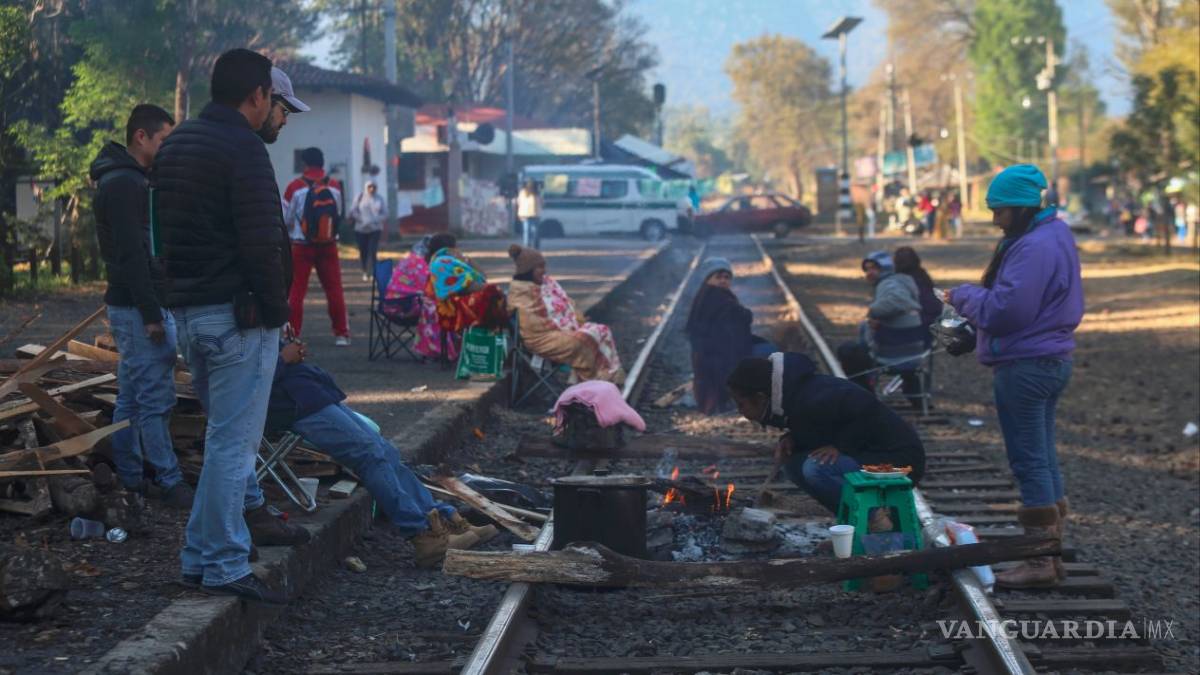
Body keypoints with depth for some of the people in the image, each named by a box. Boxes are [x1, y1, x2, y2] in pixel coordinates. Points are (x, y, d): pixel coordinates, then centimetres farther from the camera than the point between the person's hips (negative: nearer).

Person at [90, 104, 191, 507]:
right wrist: (151, 314, -22)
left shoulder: (126, 180, 17)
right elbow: (131, 254, -22)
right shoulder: (125, 184, -16)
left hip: (129, 306, 11)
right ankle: (170, 485, -5)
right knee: (156, 399, -8)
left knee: (131, 397, 13)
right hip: (139, 307, -11)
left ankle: (128, 481, 18)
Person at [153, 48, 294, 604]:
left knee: (224, 433, 21)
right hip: (237, 315, -9)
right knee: (233, 440, -5)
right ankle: (221, 564, -3)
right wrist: (276, 309, -9)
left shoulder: (175, 145, 14)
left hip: (186, 309, 9)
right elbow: (261, 244, -20)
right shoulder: (243, 148, -15)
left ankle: (206, 551, 26)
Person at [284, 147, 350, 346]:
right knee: (334, 290, 10)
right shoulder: (335, 186, -2)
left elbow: (285, 219, -2)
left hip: (301, 246, -2)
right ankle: (342, 334, 11)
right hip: (328, 245, 2)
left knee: (296, 291, 5)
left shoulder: (295, 187, -11)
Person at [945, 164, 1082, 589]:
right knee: (1045, 461, 15)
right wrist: (976, 299, 3)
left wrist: (964, 295, -7)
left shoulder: (1033, 247, -20)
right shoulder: (1055, 236, 13)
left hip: (1025, 368, -11)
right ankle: (1051, 554, 23)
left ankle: (1040, 564, 1)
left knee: (1030, 463, -4)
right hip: (1051, 359, 11)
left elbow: (1004, 311, -24)